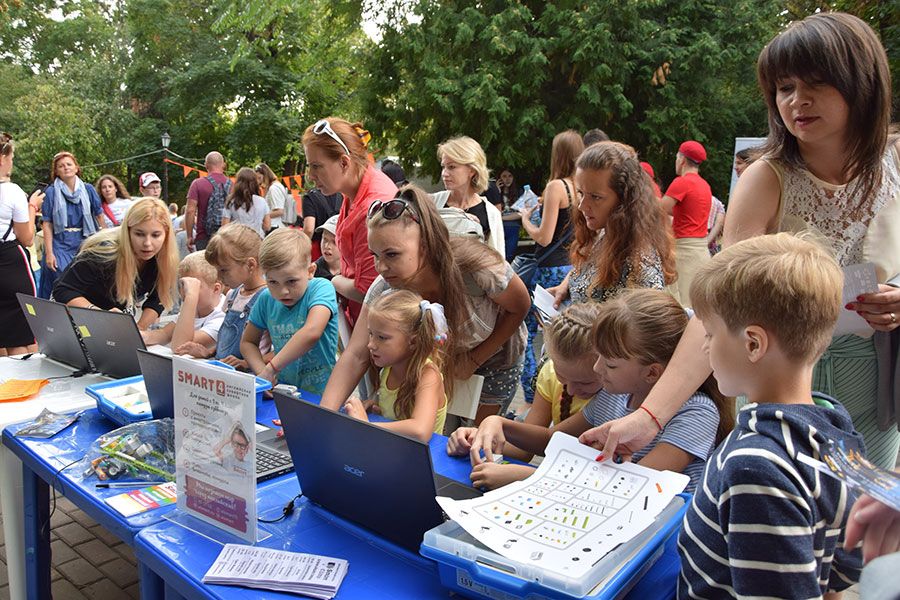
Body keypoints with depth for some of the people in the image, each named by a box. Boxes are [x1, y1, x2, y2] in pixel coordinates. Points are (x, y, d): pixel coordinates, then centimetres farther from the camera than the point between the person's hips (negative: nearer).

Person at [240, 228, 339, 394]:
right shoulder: (266, 299, 3)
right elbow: (247, 342, 12)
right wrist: (261, 371, -7)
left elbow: (312, 332, -28)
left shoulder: (321, 288, -12)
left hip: (321, 394, -4)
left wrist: (271, 368, -25)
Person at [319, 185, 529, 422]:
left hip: (494, 357, -2)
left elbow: (520, 307, -20)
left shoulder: (477, 266, -39)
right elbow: (356, 356, -32)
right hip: (443, 359, 2)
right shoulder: (385, 288, -30)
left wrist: (475, 359, -22)